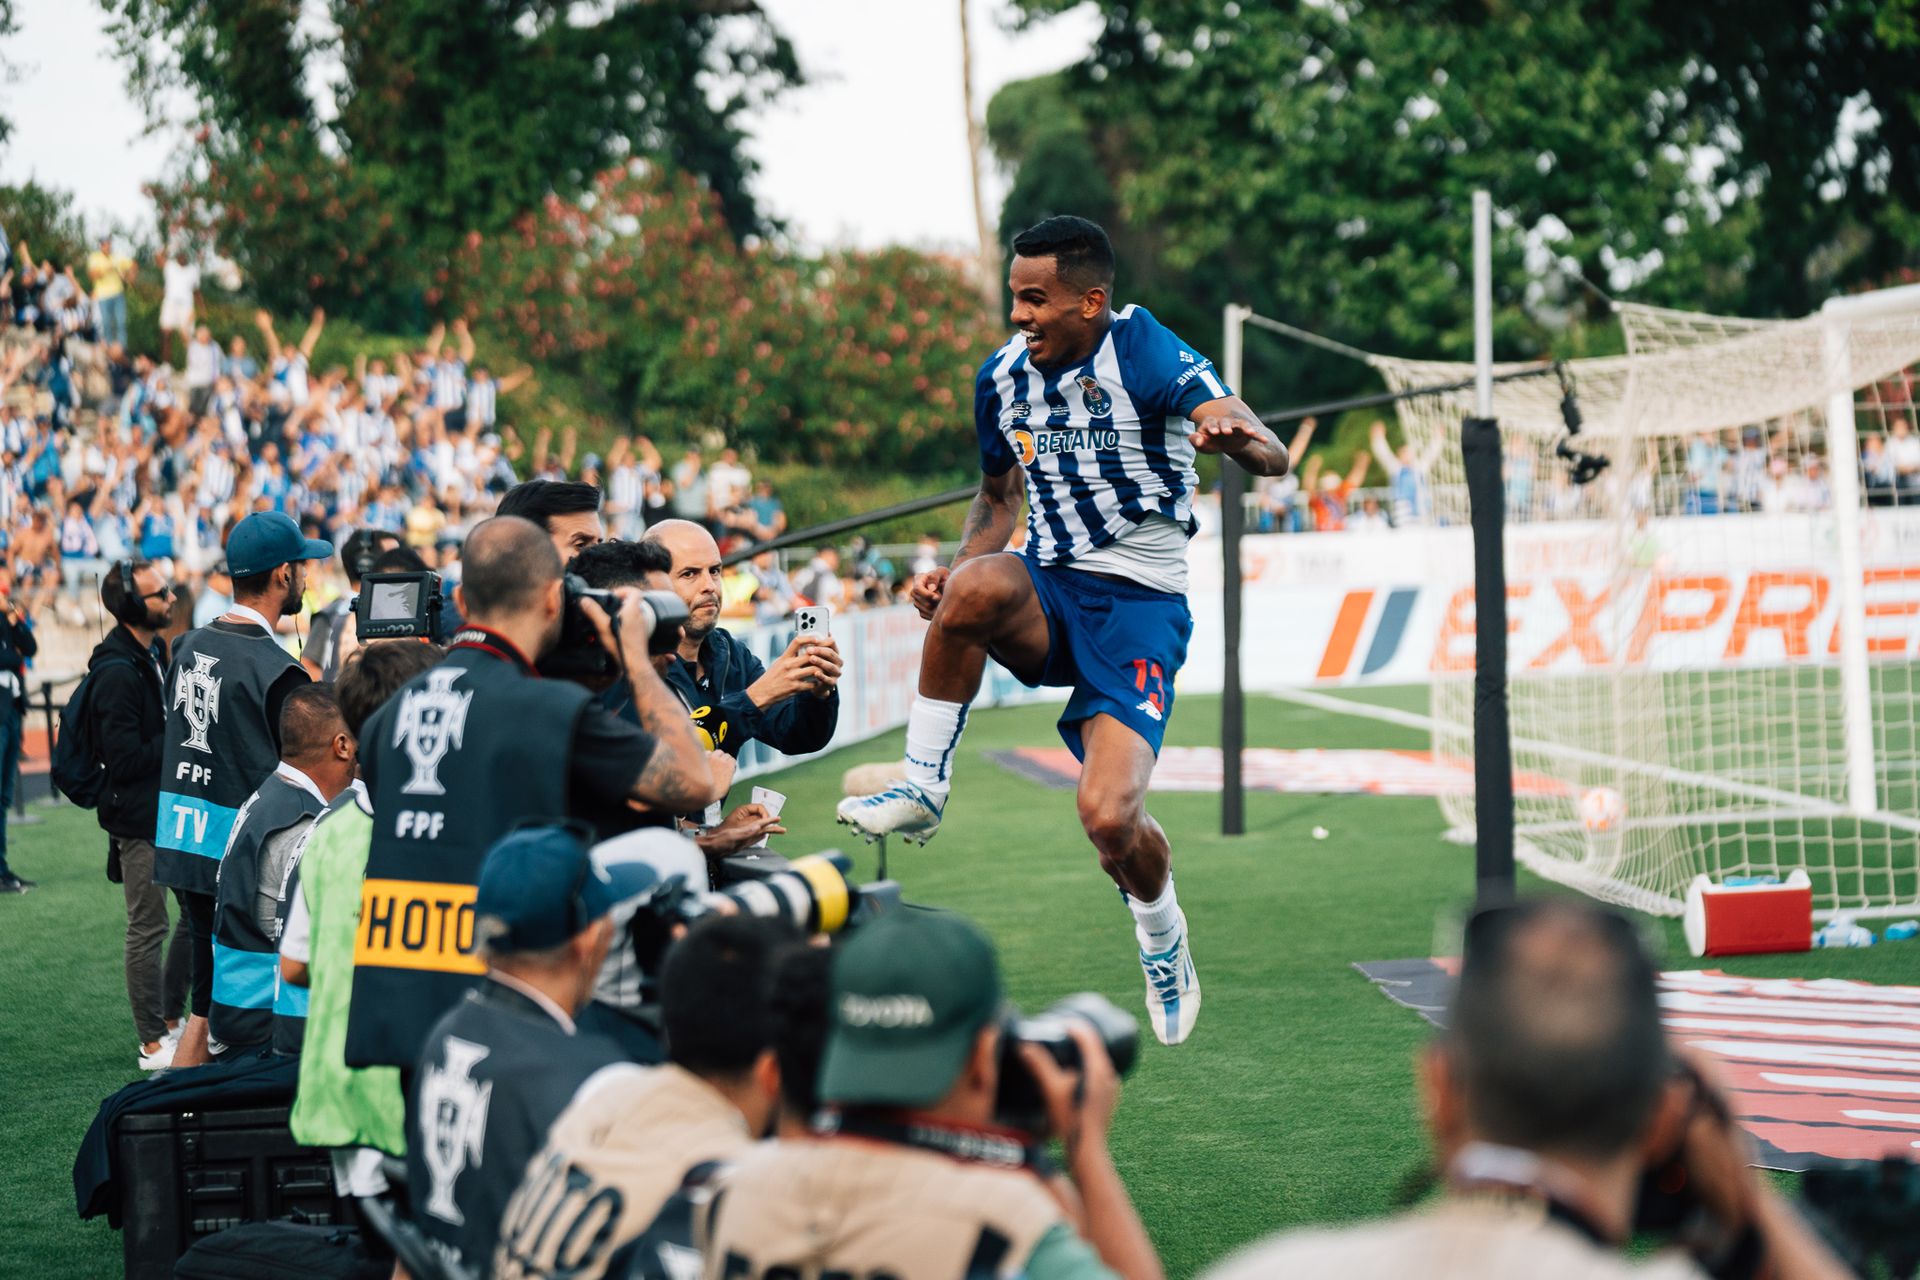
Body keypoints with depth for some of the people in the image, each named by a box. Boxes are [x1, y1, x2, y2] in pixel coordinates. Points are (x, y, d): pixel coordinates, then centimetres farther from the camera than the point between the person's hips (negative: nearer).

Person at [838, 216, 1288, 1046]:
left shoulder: (1144, 354, -14)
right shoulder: (1004, 376, 6)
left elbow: (1271, 455, -26)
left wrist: (1236, 437, -51)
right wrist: (952, 572, 4)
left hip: (1140, 607, -4)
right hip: (1049, 591, 4)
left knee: (1108, 817, -19)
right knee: (975, 587, -35)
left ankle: (1162, 938, 17)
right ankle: (922, 787, -16)